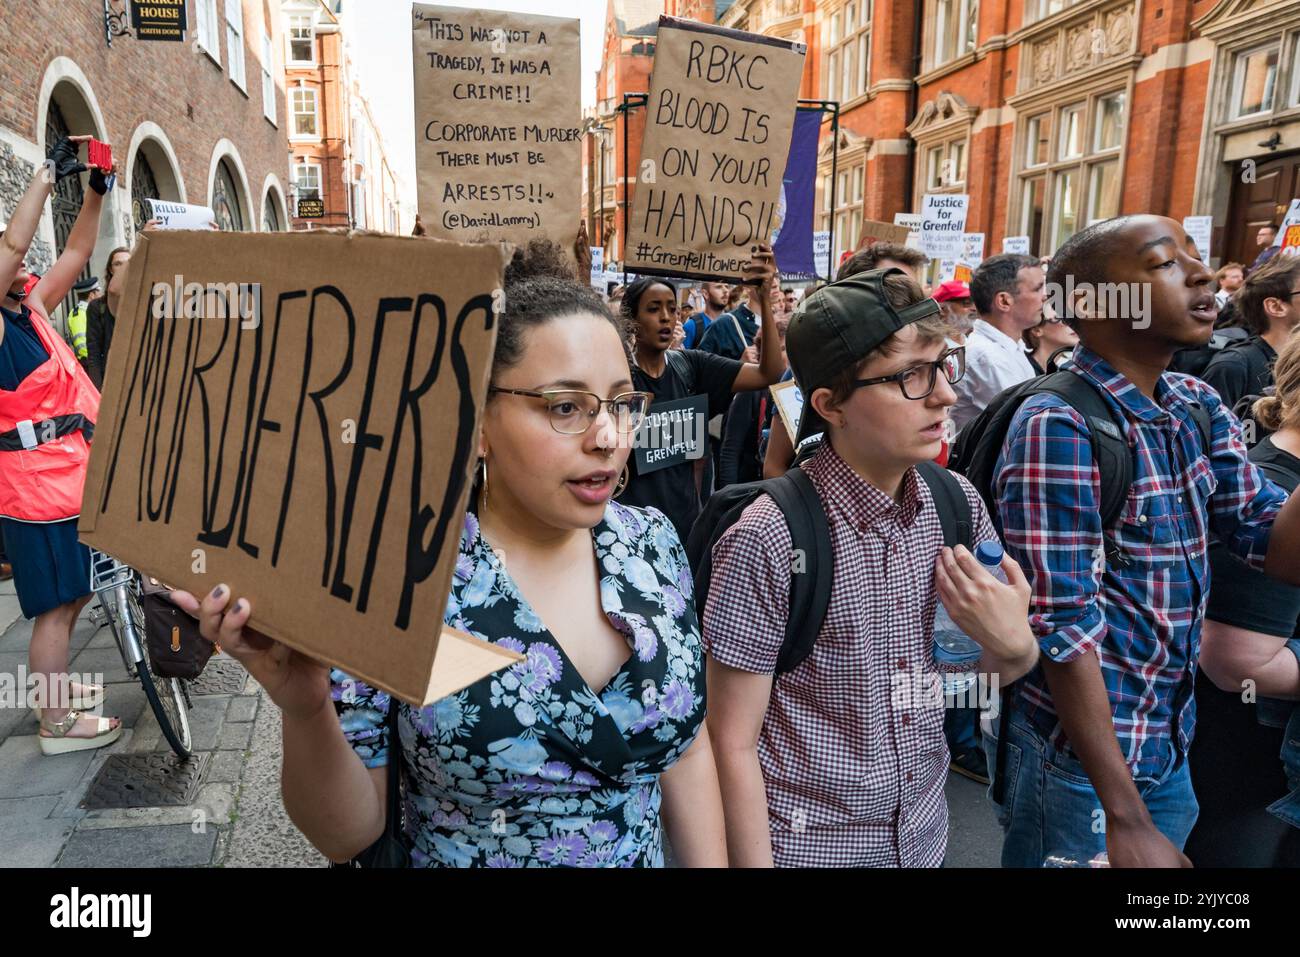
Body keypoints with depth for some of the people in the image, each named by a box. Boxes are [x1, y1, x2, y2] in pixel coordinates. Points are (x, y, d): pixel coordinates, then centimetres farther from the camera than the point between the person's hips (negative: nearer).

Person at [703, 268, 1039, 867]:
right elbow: (733, 746, -18)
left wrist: (1014, 644, -16)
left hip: (923, 833, 6)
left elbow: (990, 670, 5)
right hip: (804, 846, -5)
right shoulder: (766, 542, -26)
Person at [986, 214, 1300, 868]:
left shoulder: (1198, 408, 1)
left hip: (1171, 747, 7)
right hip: (1079, 753, -7)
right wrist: (1126, 819, -21)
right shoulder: (1059, 426, -22)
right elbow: (1063, 627, -23)